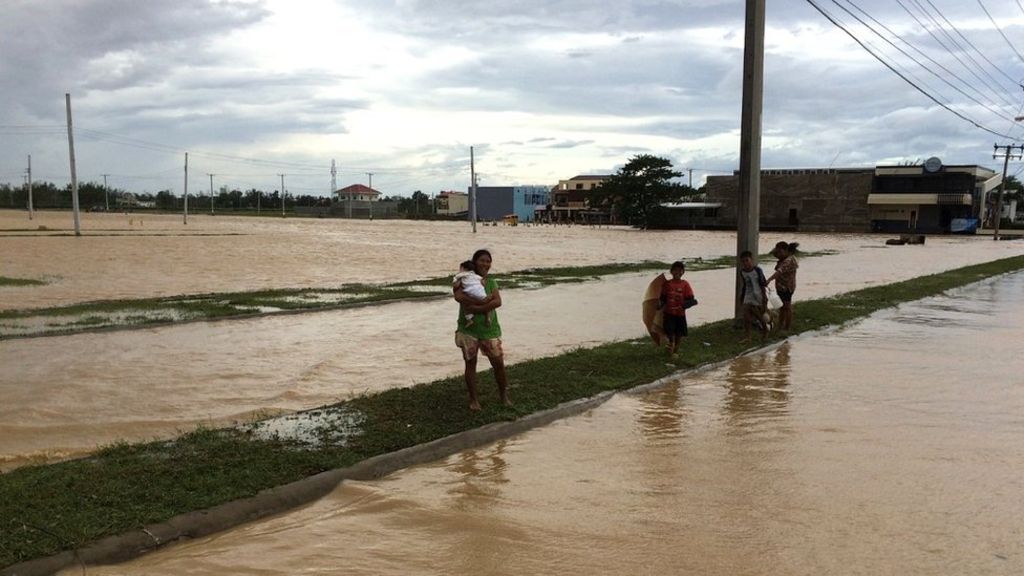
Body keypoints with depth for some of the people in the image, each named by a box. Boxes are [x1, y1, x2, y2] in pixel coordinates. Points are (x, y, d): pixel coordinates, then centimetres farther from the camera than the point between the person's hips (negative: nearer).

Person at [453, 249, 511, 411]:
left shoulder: (491, 283, 6)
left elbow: (497, 302, -11)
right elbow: (458, 296, -23)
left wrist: (476, 308, -22)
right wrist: (485, 300, -23)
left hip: (489, 329, 2)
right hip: (468, 329, -2)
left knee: (498, 363, 3)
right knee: (470, 363, 5)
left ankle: (503, 395, 22)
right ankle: (473, 399, 17)